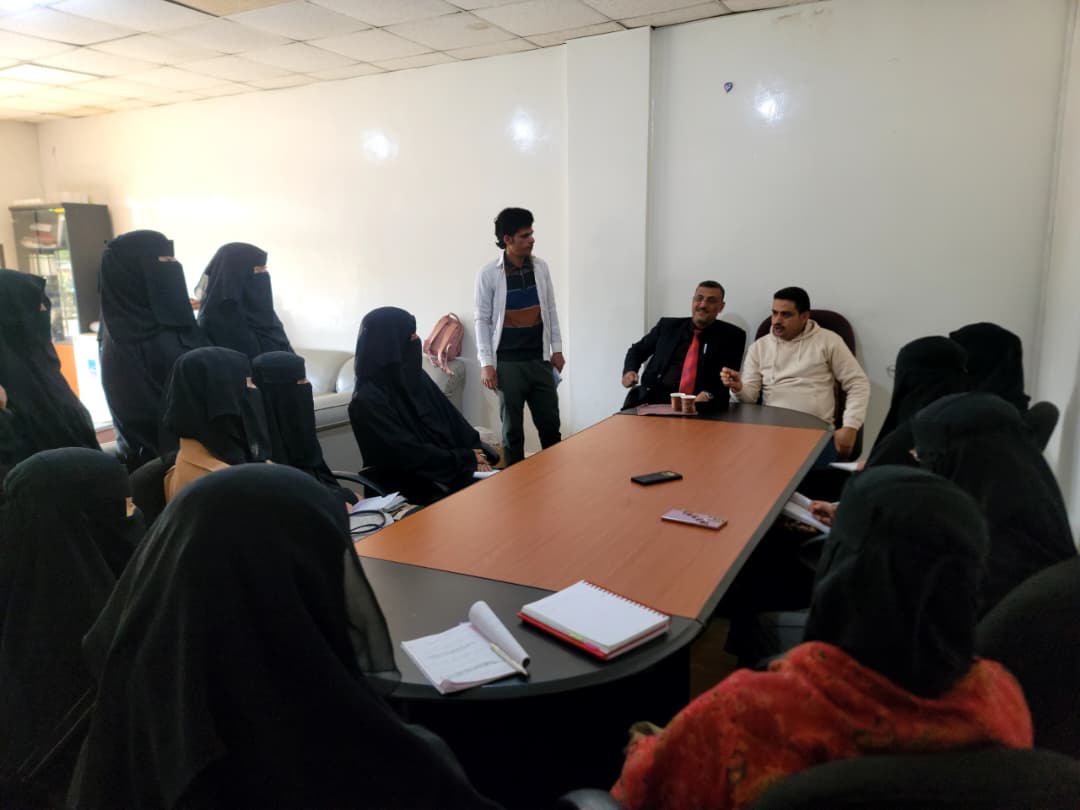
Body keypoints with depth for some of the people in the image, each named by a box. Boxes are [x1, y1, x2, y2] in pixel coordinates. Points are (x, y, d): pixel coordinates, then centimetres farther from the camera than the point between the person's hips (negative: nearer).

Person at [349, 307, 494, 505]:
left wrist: (476, 454, -7)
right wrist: (468, 458, -11)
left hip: (453, 470, 7)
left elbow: (452, 419, 8)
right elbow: (412, 456, -18)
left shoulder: (414, 375, 9)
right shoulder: (368, 401, -15)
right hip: (416, 490, -7)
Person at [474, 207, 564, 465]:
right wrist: (486, 363, -11)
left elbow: (550, 310, 11)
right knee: (512, 428, 6)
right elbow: (482, 320, -6)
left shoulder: (540, 266, 4)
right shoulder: (488, 274, -9)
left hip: (539, 359, 4)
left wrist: (557, 348, 8)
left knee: (550, 424, 8)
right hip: (508, 363, -3)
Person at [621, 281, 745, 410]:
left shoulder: (731, 336, 7)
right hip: (653, 399, 1)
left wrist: (708, 394, -19)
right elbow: (637, 350, 22)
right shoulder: (668, 325, 13)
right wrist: (630, 371, 1)